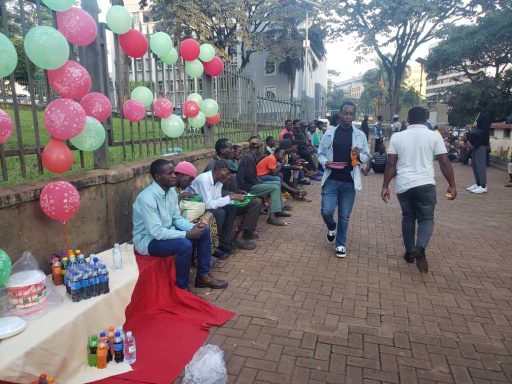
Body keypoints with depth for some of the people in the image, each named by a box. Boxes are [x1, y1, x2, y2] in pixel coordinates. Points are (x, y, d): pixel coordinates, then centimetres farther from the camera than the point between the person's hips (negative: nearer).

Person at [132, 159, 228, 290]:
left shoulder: (171, 191, -2)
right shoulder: (147, 198, -28)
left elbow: (177, 218, 6)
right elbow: (156, 232, -31)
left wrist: (193, 227, -13)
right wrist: (187, 234, -28)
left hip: (166, 231, 9)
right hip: (148, 240, -9)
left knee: (204, 230, 2)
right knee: (185, 245, -32)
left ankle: (203, 275, 11)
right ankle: (181, 288, -10)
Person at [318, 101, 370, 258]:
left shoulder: (360, 135, 3)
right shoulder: (329, 134, 3)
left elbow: (367, 156, 7)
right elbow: (320, 153, 8)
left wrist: (359, 156, -15)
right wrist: (325, 162, -13)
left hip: (349, 181, 0)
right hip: (331, 179, 0)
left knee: (344, 216, 7)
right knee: (326, 211, -5)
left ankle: (341, 244, 25)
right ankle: (331, 227, 31)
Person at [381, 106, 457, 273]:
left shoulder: (397, 137, 4)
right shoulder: (434, 136, 0)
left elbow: (391, 164, 1)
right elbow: (444, 163, -2)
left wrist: (385, 186, 6)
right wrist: (452, 185, 6)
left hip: (403, 185, 2)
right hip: (425, 184, -2)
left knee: (408, 218, 18)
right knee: (426, 218, 9)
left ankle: (410, 252, 26)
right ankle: (420, 248, -15)